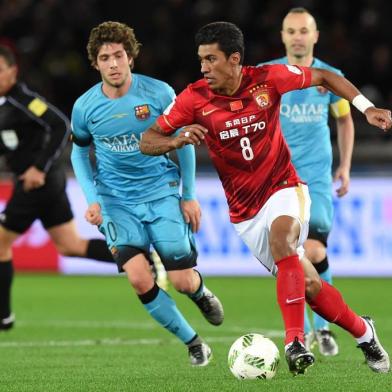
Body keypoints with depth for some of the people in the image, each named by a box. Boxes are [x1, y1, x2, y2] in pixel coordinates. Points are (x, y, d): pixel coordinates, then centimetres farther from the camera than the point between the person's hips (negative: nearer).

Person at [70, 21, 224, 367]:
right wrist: (92, 199, 0)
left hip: (162, 193, -1)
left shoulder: (158, 93, -11)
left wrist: (190, 195, 3)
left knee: (182, 282, -5)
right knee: (139, 279, -19)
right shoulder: (85, 107, -7)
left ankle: (201, 292, 36)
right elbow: (79, 153, 11)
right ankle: (192, 343, 2)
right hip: (117, 203, 1)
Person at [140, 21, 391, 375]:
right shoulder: (194, 98, -9)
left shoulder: (268, 79, -10)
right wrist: (178, 140, -28)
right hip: (245, 209, 2)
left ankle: (295, 340, -38)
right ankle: (363, 332, 27)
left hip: (284, 188, -2)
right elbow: (147, 142, -7)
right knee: (309, 286, 2)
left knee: (280, 236, -35)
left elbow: (323, 77, 5)